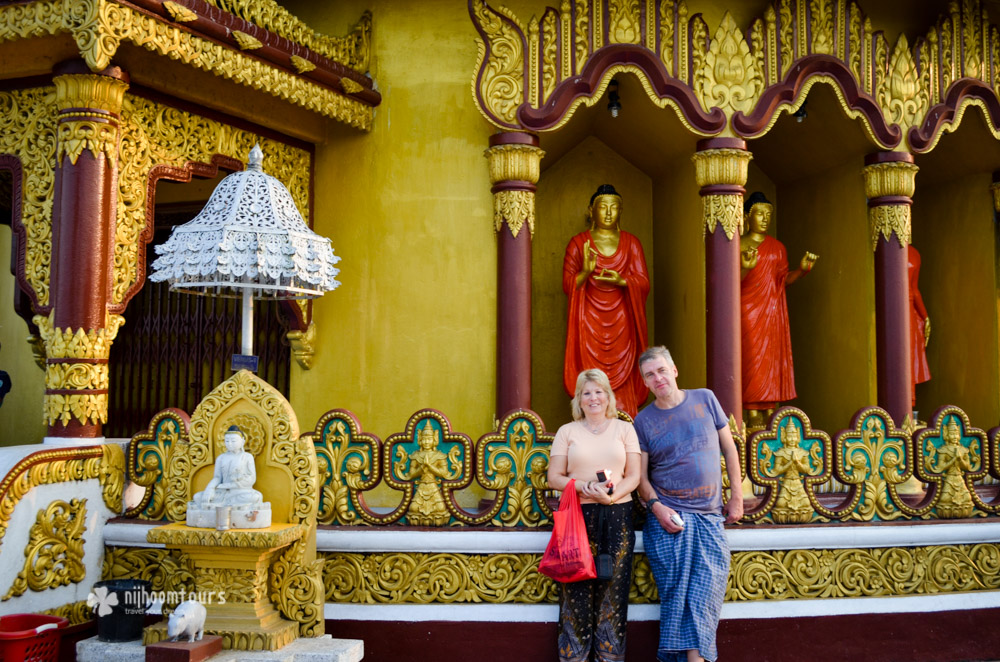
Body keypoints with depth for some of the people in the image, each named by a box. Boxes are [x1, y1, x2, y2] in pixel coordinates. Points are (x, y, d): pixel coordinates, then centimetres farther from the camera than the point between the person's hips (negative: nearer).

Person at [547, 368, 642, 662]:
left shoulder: (624, 429, 11)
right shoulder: (567, 431, 10)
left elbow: (634, 475, 5)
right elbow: (554, 478, 5)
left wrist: (613, 494, -14)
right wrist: (585, 487, -13)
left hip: (617, 516, 1)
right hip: (578, 516, 0)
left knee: (612, 586, 0)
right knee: (577, 588, -3)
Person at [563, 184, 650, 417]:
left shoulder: (631, 243, 9)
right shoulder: (578, 243, 4)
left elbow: (644, 283, 3)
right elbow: (567, 285, -1)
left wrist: (621, 281, -17)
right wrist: (585, 272, -21)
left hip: (621, 323, 1)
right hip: (590, 323, -1)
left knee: (622, 381, -3)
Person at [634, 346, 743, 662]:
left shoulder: (705, 399, 6)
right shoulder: (644, 420, 3)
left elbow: (729, 448, 12)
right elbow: (640, 474, 4)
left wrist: (737, 496, 8)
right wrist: (656, 507, -13)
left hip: (709, 517, 1)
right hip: (668, 517, -1)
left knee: (705, 593, -7)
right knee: (675, 594, -5)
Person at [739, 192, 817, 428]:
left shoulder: (777, 246, 14)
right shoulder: (738, 246, 0)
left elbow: (783, 279, 14)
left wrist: (802, 269, -1)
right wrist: (745, 269, -24)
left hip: (773, 309, 5)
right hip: (749, 308, -5)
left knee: (774, 358, 2)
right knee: (753, 358, -10)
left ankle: (771, 411, 6)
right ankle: (753, 415, -7)